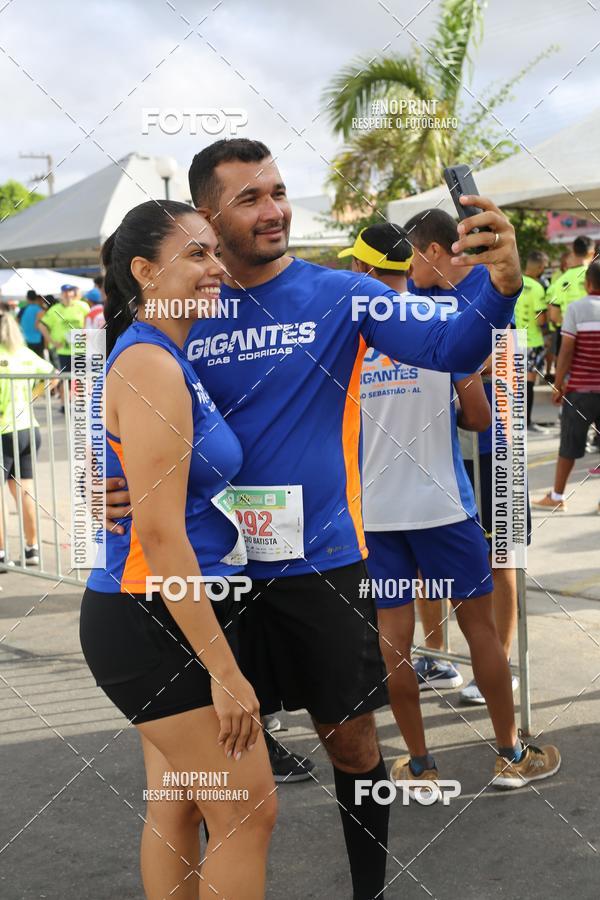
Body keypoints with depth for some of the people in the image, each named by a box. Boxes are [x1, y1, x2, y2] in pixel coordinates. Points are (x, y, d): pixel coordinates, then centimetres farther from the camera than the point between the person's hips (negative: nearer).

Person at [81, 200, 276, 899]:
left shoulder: (167, 358, 12)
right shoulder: (151, 366, -18)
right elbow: (160, 533, -23)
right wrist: (223, 669, -22)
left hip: (158, 619, 9)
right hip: (151, 624, -9)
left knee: (177, 807, 17)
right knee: (248, 813, 0)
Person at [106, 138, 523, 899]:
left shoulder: (341, 295, -5)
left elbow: (448, 347, -17)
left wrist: (499, 288, -37)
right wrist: (122, 487, -12)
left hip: (320, 561, -1)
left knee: (351, 741, 10)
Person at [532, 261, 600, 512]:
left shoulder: (576, 308, -8)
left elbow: (566, 350, -10)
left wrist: (558, 385, -2)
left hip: (580, 388, -2)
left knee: (569, 445, 7)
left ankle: (556, 497, 16)